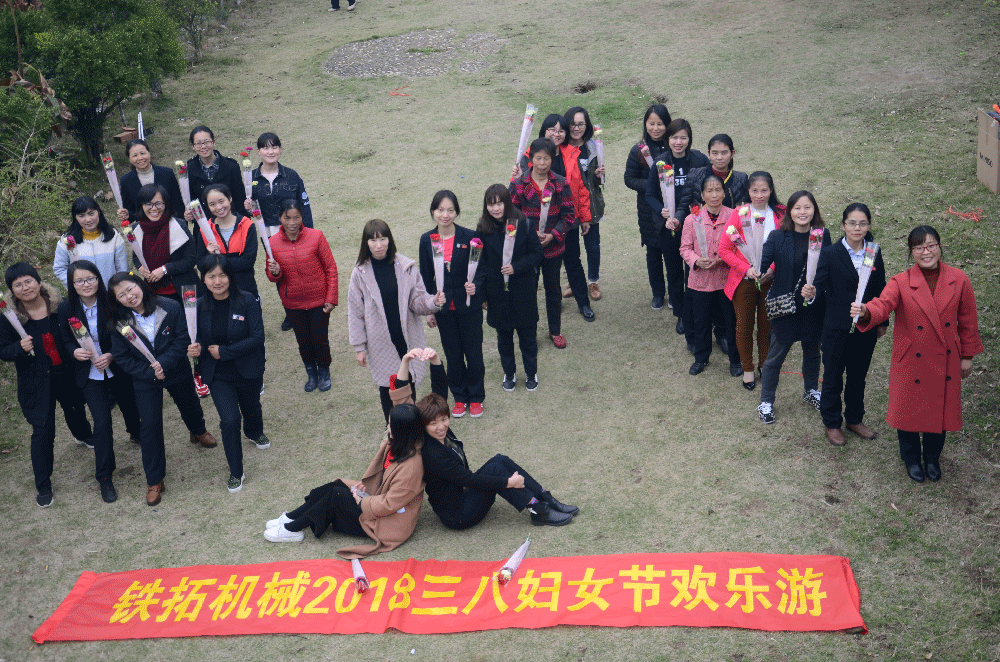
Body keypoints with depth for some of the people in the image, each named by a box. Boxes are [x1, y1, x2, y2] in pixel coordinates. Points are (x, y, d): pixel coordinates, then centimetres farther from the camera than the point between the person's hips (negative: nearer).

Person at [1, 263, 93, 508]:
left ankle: (83, 436, 65)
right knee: (43, 432, -4)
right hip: (36, 384, -3)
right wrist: (20, 347, -28)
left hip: (67, 375, 3)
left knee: (76, 409, 29)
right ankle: (43, 486, 10)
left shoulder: (60, 305, -10)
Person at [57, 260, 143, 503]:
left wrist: (111, 355, -23)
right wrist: (75, 352, -20)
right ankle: (104, 477, 8)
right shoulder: (66, 309, -9)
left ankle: (136, 434, 59)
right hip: (90, 375, 0)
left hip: (118, 370, 0)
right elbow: (66, 341, 2)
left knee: (130, 407, 21)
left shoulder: (111, 303, -15)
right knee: (102, 422, -6)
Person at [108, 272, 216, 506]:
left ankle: (198, 431, 63)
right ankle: (154, 480, 10)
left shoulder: (170, 307, -19)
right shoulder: (118, 323, -16)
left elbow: (183, 339, -16)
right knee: (149, 426, -2)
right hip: (145, 381, -1)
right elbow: (122, 357, -11)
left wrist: (164, 363, -28)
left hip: (177, 373, 1)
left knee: (189, 405, 26)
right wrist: (149, 372, -21)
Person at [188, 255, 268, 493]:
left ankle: (255, 433, 62)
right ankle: (236, 473, 8)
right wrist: (196, 348, -21)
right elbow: (199, 339, 3)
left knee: (251, 408, 25)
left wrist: (223, 352, -22)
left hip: (248, 371, 0)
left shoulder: (247, 301, -18)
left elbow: (257, 338, -19)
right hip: (218, 375, 0)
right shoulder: (200, 306, -9)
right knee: (229, 420, -11)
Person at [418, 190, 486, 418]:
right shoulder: (427, 240, -3)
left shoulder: (469, 237, -10)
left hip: (468, 306, -2)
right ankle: (460, 397, 30)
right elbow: (426, 278, 5)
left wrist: (475, 285, -22)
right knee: (453, 355, 13)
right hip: (443, 307, 2)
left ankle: (476, 398, 27)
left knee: (474, 353, 9)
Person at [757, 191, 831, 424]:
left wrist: (816, 289, -20)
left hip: (814, 307, 3)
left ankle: (811, 391, 46)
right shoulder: (778, 237, -11)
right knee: (775, 356, 6)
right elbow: (762, 266, -17)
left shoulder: (822, 236, -5)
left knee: (812, 351, 22)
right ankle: (766, 402, 22)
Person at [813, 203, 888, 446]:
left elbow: (880, 289, 8)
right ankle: (832, 423, 26)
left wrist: (883, 321, 12)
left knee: (858, 376, 18)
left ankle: (855, 419, 36)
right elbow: (819, 285, -17)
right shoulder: (830, 254, -11)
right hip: (837, 328, -4)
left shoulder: (874, 253, 1)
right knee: (833, 378, 9)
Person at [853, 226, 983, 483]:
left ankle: (932, 458, 39)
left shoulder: (958, 279, -5)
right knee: (909, 409, 11)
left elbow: (968, 319, 4)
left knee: (941, 410, 14)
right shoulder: (900, 283, -12)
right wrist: (865, 313, -53)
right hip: (911, 362, -2)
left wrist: (967, 355, 8)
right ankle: (911, 459, 35)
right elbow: (883, 305, -30)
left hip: (945, 362, 2)